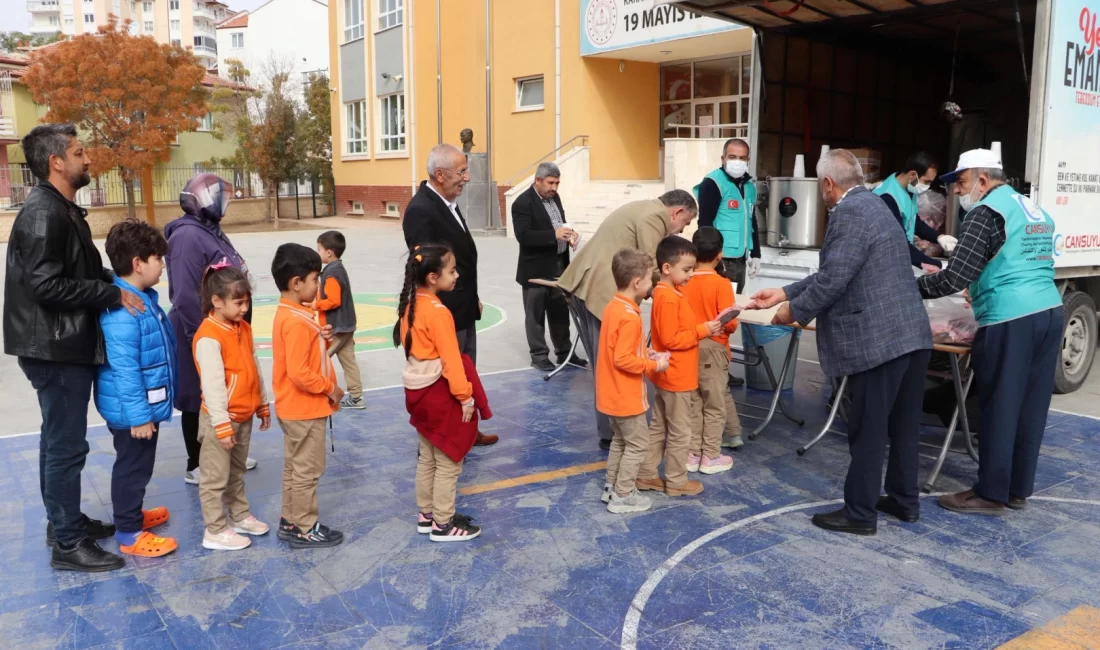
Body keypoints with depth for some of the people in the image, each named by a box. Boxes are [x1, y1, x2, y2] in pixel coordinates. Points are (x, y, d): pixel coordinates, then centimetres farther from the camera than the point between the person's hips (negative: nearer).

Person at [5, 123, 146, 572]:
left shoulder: (61, 210, 14)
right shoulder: (43, 214, -18)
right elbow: (47, 285, -25)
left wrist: (116, 282, 5)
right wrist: (113, 294, -19)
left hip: (67, 346, 11)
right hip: (56, 349, -11)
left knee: (58, 441, 20)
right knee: (67, 445, -2)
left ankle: (64, 521, 34)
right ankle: (68, 544, 8)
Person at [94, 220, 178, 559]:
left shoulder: (144, 297, 6)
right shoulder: (122, 310, -27)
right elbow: (124, 368, -28)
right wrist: (138, 415, -25)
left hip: (145, 404, 10)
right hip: (132, 409, -10)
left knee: (137, 464, 24)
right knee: (133, 466, 4)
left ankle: (132, 514, 41)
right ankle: (129, 533, 17)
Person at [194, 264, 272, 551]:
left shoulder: (243, 328, 6)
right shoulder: (208, 337, -21)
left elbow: (254, 369, 14)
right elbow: (213, 385, -23)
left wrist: (262, 405, 17)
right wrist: (222, 424, -23)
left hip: (245, 415, 8)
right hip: (221, 419, -8)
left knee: (236, 473, 22)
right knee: (215, 478, 5)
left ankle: (240, 516, 36)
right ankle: (215, 531, 14)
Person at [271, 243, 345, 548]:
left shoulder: (289, 313, 7)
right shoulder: (297, 321, -25)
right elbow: (299, 373, -28)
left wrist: (320, 337, 2)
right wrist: (330, 388, -16)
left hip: (295, 407, 10)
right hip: (305, 409, -10)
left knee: (294, 467, 19)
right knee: (307, 470, 3)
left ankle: (290, 521, 31)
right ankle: (304, 529, 14)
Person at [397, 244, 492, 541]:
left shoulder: (411, 304, 4)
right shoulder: (438, 312, -23)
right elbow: (451, 359, -23)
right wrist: (465, 396, -17)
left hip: (419, 389, 9)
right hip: (440, 392, -9)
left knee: (427, 458, 20)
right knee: (448, 462, 4)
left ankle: (426, 514, 31)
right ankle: (443, 524, 14)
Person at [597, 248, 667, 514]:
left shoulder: (613, 307, 4)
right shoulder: (629, 317, -25)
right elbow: (623, 360, -27)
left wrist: (646, 354, 6)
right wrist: (654, 365, -17)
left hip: (613, 394, 9)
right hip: (626, 396, -9)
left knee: (621, 440, 22)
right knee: (638, 444, 4)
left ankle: (611, 486, 31)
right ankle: (623, 496, 12)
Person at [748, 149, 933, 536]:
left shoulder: (849, 213, -14)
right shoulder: (871, 205, 19)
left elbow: (834, 278, -20)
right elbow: (834, 272, 19)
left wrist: (795, 312, -5)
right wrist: (786, 294, 18)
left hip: (878, 340, -10)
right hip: (909, 333, 10)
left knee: (867, 431, 1)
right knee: (903, 425, 18)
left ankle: (860, 513, 11)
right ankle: (904, 500, 31)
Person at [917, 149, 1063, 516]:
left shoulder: (986, 212, -8)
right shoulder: (1035, 210, 19)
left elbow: (956, 278, -14)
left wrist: (913, 288, -2)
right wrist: (981, 289, 33)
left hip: (1010, 321, -9)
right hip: (1049, 312, 9)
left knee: (999, 408, 0)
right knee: (1031, 408, 12)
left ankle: (991, 494, 9)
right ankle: (1018, 490, 21)